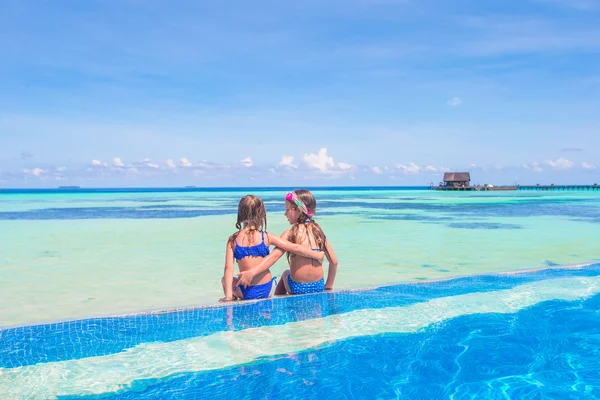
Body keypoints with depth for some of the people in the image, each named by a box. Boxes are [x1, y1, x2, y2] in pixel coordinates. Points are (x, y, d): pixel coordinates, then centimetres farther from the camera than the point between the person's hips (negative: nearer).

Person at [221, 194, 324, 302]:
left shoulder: (233, 240, -5)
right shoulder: (267, 237, -7)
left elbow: (228, 268, -10)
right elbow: (295, 248, -5)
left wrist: (228, 295, -9)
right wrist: (318, 255, 7)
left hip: (246, 292, 1)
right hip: (267, 290, -1)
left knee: (225, 279, 30)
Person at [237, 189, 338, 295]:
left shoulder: (290, 234, -12)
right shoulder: (318, 231, 0)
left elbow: (275, 255, -27)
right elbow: (334, 261, 1)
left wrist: (251, 273, -35)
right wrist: (328, 286, 13)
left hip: (298, 288, -3)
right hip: (319, 287, 4)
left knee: (286, 274, 31)